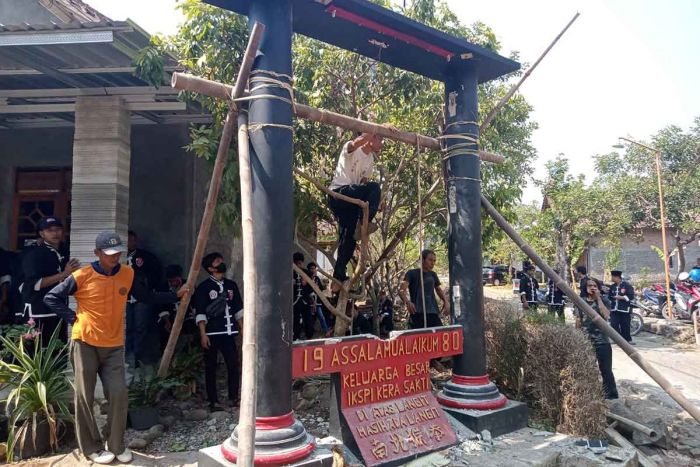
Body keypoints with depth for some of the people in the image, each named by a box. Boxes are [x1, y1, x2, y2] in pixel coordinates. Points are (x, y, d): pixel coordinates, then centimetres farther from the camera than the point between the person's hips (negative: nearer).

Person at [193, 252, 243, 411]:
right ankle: (213, 402, 13)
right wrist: (203, 334, -13)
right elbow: (200, 313, -7)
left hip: (228, 332, 4)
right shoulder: (204, 287, -3)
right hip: (211, 333, -4)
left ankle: (234, 398, 15)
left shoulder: (231, 285, 11)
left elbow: (238, 309, 14)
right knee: (211, 367, 5)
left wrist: (243, 329, 10)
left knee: (234, 365, 1)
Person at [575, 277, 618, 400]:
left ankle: (611, 396, 9)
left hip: (602, 341, -2)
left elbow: (606, 315, -19)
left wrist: (598, 298, -16)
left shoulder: (603, 300, 0)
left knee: (606, 370, 1)